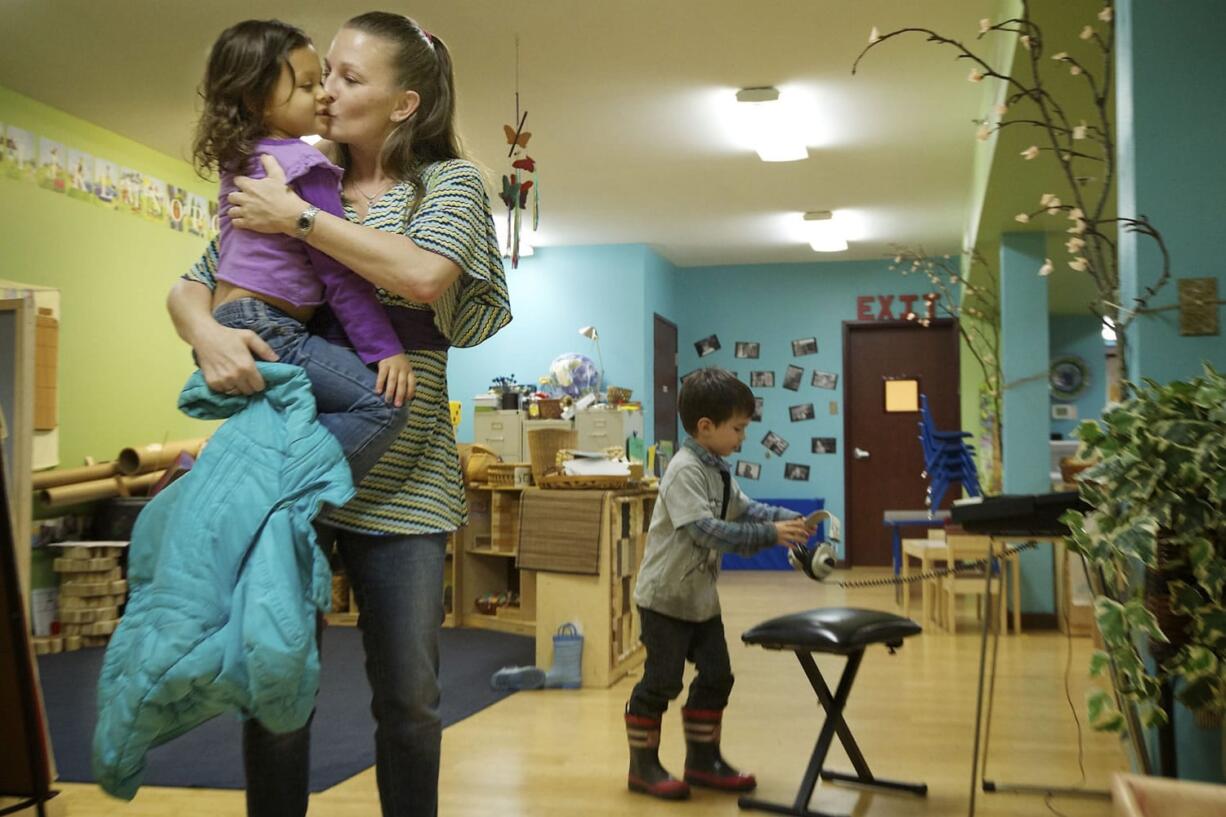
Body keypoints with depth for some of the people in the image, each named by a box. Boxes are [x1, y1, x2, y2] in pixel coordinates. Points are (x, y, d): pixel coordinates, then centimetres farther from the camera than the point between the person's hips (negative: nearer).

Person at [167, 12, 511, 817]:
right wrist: (206, 331, -12)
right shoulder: (295, 183, 11)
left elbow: (423, 275, -18)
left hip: (398, 478, -2)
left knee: (409, 696, 4)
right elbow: (189, 288, 10)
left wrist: (298, 219, -15)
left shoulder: (450, 182, 3)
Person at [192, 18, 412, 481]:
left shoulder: (237, 161, 15)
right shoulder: (305, 164, -11)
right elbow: (339, 271, -14)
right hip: (265, 330, -10)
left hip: (227, 323, 10)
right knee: (384, 406, -20)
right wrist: (386, 350, -13)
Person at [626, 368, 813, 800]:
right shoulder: (685, 472, -23)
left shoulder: (718, 470, 8)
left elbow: (744, 508, 15)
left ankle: (703, 760, 26)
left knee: (716, 676, 13)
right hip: (666, 597, -10)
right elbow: (708, 531, -31)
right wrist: (770, 534, -30)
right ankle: (643, 766, 13)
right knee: (662, 682, -1)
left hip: (701, 597, 10)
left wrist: (788, 518, -2)